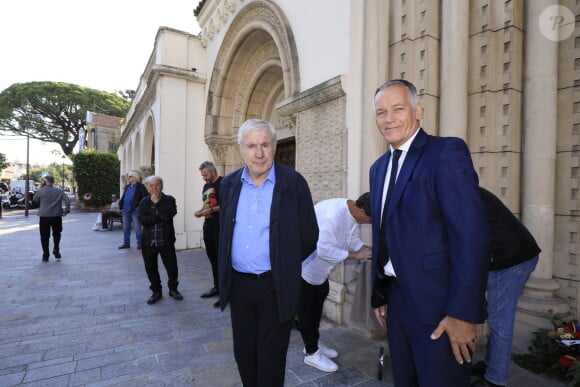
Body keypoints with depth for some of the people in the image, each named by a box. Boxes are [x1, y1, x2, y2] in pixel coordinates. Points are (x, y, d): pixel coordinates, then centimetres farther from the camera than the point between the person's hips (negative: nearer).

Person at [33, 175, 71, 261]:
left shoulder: (40, 191, -2)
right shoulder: (59, 191, 1)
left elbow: (35, 200, 15)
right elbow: (67, 200, -10)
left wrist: (40, 188, 14)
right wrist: (66, 211, -4)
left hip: (44, 216, -1)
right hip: (56, 216, 1)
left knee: (45, 236, 8)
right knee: (56, 234, 20)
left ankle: (45, 256, 10)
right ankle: (56, 251, 10)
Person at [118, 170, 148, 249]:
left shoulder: (141, 187, -7)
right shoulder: (127, 187, 16)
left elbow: (144, 198, -13)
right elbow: (123, 197, 21)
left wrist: (139, 206, -18)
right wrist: (121, 206, 8)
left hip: (135, 210, -7)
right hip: (126, 211, 7)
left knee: (137, 228, 0)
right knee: (126, 228, 13)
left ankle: (139, 243, 9)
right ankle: (126, 243, 23)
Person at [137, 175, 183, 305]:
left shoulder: (169, 200, -1)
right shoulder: (144, 202, 6)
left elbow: (168, 214, -19)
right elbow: (143, 220, -9)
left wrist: (157, 202, -13)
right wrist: (160, 217, -17)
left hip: (166, 241, -2)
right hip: (148, 241, 3)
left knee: (172, 267, 4)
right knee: (151, 268, 11)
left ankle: (173, 289, 27)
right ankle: (156, 291, 29)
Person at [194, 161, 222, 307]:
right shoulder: (206, 186, 17)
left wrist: (211, 210, -20)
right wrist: (200, 211, 5)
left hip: (220, 226, -9)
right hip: (208, 225, 9)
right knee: (212, 257, 14)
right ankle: (217, 286, 26)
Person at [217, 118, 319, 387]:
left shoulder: (294, 183, -11)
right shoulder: (229, 184, 2)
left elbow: (309, 236, -5)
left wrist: (284, 268, 3)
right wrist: (226, 275, 11)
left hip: (276, 287, -4)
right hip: (238, 284, 5)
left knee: (271, 357, 12)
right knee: (243, 353, 20)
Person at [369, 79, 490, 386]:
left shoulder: (447, 152, -11)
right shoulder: (379, 167, 11)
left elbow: (472, 234, -19)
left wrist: (464, 312, -20)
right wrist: (378, 294, 12)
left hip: (438, 304, -7)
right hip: (396, 299, 7)